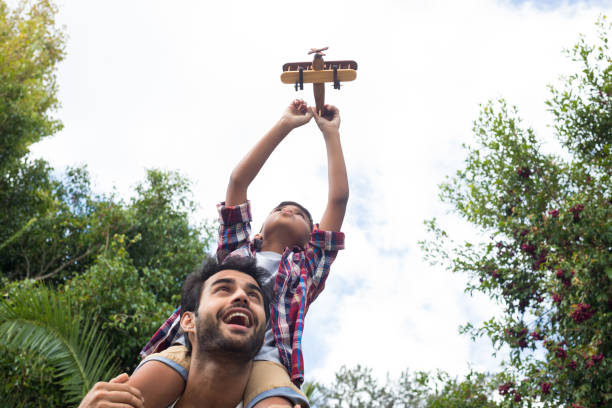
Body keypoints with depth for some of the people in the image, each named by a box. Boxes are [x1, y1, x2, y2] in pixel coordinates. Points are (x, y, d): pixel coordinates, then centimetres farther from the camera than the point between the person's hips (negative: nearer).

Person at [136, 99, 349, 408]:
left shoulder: (306, 266, 34)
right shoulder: (236, 249, 36)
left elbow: (339, 198, 30)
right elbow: (238, 180, 32)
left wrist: (331, 132, 38)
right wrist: (285, 125, 36)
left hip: (263, 351, -1)